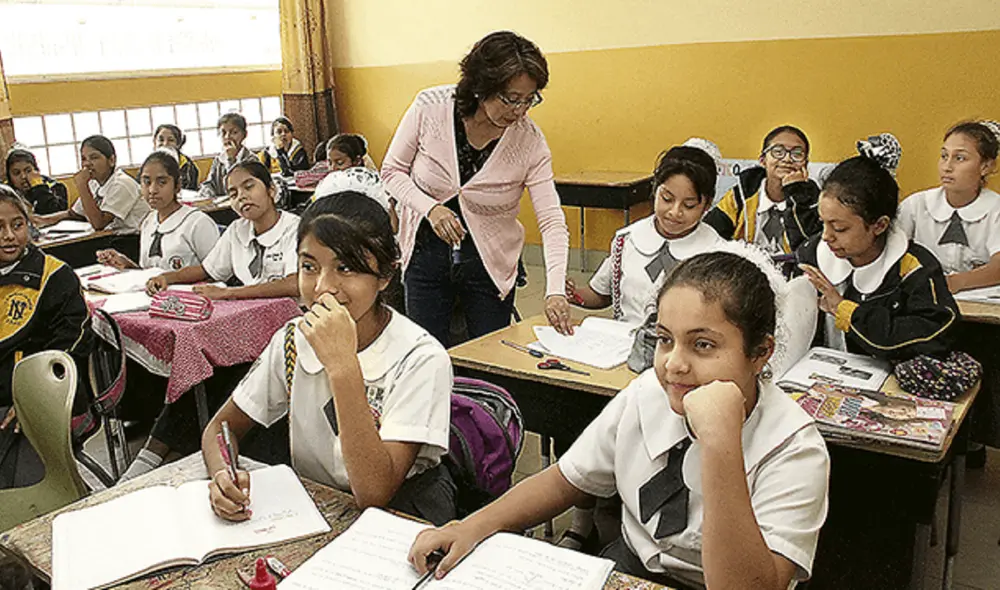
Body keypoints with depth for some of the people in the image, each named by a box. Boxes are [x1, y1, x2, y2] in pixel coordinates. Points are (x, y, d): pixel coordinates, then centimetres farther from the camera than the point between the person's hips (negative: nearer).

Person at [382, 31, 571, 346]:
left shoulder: (530, 140, -15)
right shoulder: (429, 107, -15)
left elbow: (552, 220, -15)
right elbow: (392, 170, -3)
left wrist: (555, 291, -27)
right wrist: (430, 207, -21)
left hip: (489, 261, 0)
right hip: (425, 252, 0)